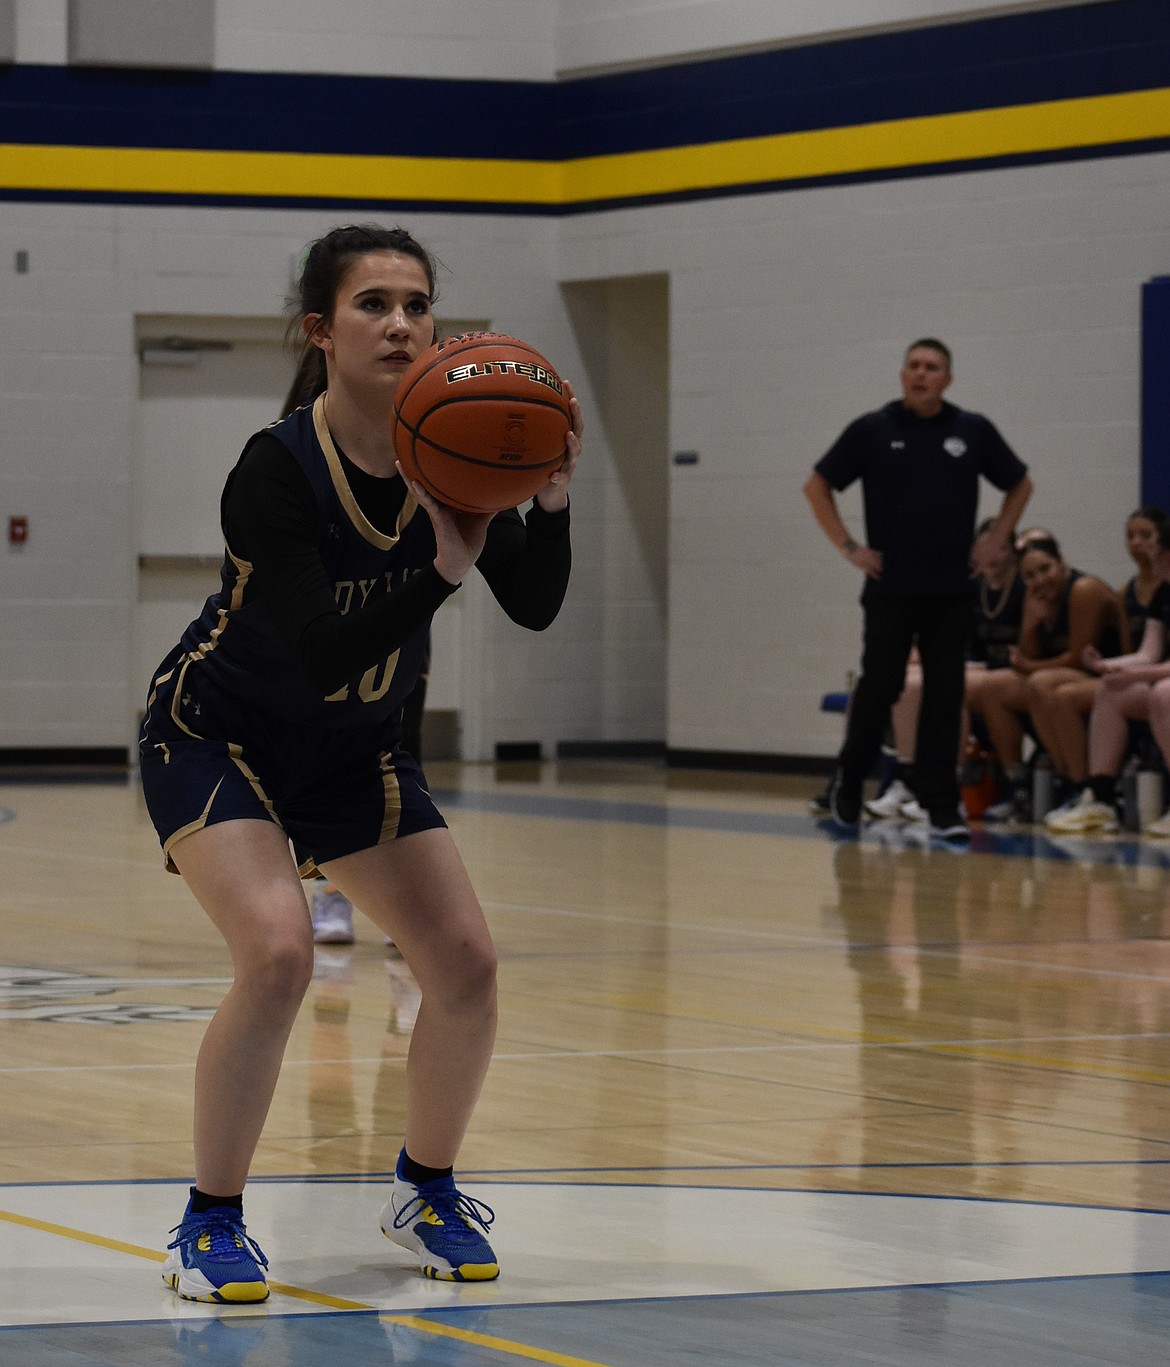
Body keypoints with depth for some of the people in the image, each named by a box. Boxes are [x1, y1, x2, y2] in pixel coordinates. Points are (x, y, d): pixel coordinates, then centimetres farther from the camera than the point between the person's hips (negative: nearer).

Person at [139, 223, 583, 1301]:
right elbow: (323, 655, -36)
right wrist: (444, 569, -45)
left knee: (465, 959, -4)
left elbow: (535, 607, -17)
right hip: (215, 736, -6)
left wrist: (553, 500, -33)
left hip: (353, 749, 6)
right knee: (278, 952, -26)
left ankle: (426, 1191, 20)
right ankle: (211, 1224, -10)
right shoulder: (278, 468, -28)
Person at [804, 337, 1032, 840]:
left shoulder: (973, 432, 5)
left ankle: (942, 808, 2)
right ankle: (848, 780, 24)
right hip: (890, 588, -1)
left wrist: (996, 540, 7)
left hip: (950, 591, 1)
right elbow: (817, 486, 6)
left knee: (945, 699, -1)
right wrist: (847, 546, -1)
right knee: (878, 690, 4)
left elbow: (1019, 485, 18)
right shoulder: (872, 431, 1)